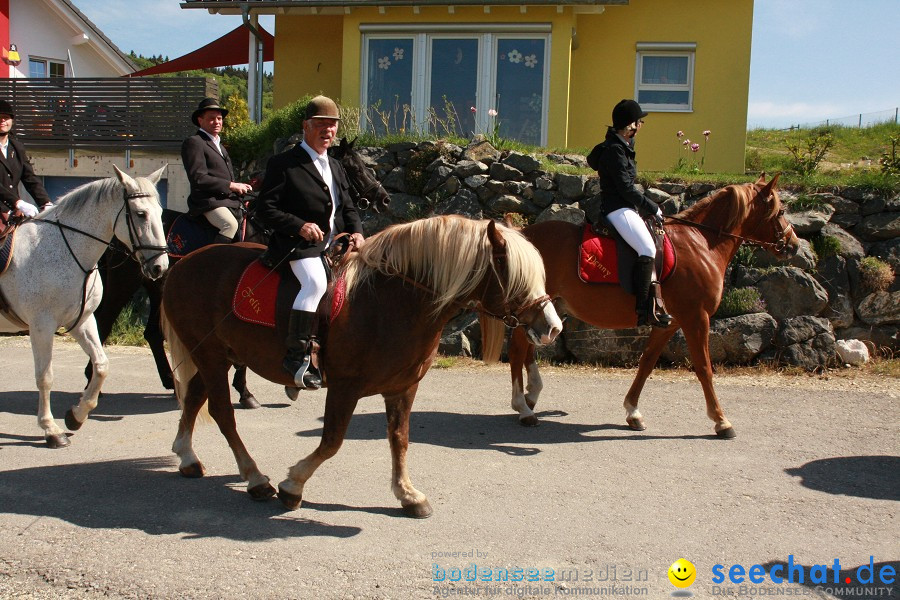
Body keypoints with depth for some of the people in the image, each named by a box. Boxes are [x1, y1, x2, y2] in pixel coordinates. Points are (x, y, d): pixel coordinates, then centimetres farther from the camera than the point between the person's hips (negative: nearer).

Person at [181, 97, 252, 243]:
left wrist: (241, 187, 8)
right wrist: (231, 186, -15)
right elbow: (199, 179, -14)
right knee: (230, 224, -34)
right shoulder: (194, 142, -3)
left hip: (229, 201, 9)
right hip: (208, 202, -9)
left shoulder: (219, 145, 27)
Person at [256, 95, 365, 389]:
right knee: (315, 282, -33)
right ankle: (296, 355, -26)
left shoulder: (335, 167, 22)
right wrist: (299, 225, -20)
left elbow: (348, 207, 25)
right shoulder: (284, 163, -1)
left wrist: (356, 232, 3)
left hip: (335, 245, 8)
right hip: (299, 245, -8)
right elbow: (265, 208, -6)